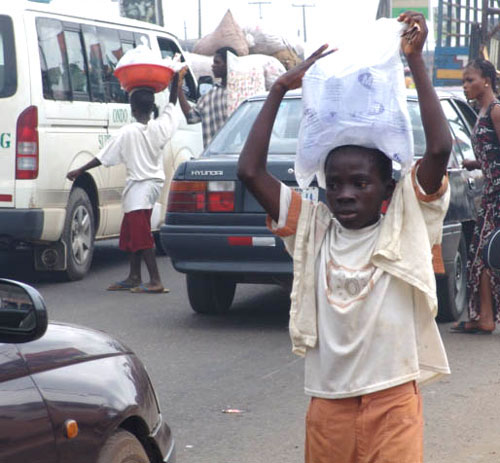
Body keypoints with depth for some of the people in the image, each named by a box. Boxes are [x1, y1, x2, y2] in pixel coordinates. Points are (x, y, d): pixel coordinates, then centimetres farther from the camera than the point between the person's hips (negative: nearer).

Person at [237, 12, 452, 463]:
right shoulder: (312, 228, 4)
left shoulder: (406, 223, -1)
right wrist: (280, 89, -1)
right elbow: (250, 171, -2)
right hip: (328, 405, 3)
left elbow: (439, 149, -14)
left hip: (394, 403, -2)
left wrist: (416, 61, -11)